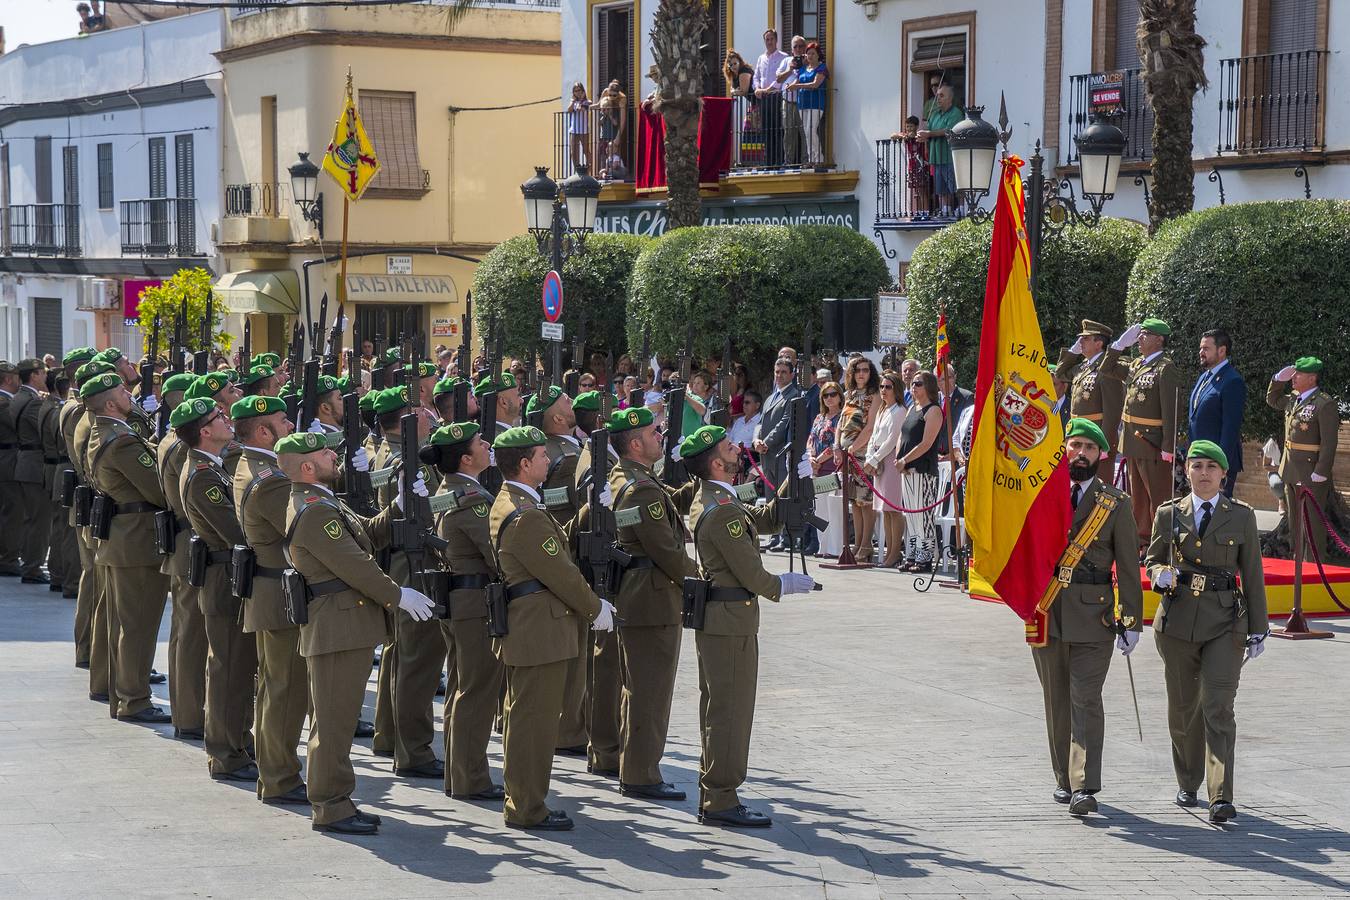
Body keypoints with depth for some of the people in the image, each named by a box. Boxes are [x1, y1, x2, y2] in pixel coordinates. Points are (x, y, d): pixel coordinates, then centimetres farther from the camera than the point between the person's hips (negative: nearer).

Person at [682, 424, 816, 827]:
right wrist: (784, 585, 0)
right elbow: (751, 574, -18)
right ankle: (721, 801, -1)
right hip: (731, 620, -10)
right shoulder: (723, 511, -20)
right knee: (731, 710, -5)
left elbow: (765, 517, 18)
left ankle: (712, 794, 22)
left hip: (714, 621, 10)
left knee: (719, 710, 15)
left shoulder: (707, 500, 12)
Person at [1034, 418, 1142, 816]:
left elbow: (1128, 567, 3)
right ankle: (1064, 779, 22)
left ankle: (1085, 788, -15)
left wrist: (1131, 620, -1)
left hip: (1093, 615, -2)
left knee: (1086, 701, -10)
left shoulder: (1115, 504, 4)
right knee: (1056, 701, 10)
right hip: (1046, 612, 2)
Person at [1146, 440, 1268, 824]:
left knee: (1218, 707, -13)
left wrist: (1258, 629, 5)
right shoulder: (1169, 513, 6)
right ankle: (1187, 785, 29)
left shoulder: (1242, 516, 4)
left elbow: (1252, 575, 7)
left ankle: (1221, 798, -18)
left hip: (1225, 623, -2)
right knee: (1182, 708, 10)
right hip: (1178, 621, 2)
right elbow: (1152, 560, 15)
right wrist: (1161, 576, -9)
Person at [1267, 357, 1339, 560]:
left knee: (1313, 521, -2)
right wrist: (1278, 379, 13)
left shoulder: (1325, 404, -15)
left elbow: (1329, 443, -18)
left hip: (1311, 472, -9)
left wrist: (1320, 473, -20)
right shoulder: (1293, 398, 9)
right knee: (1294, 520, 18)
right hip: (1291, 470, 9)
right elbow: (1272, 400, 30)